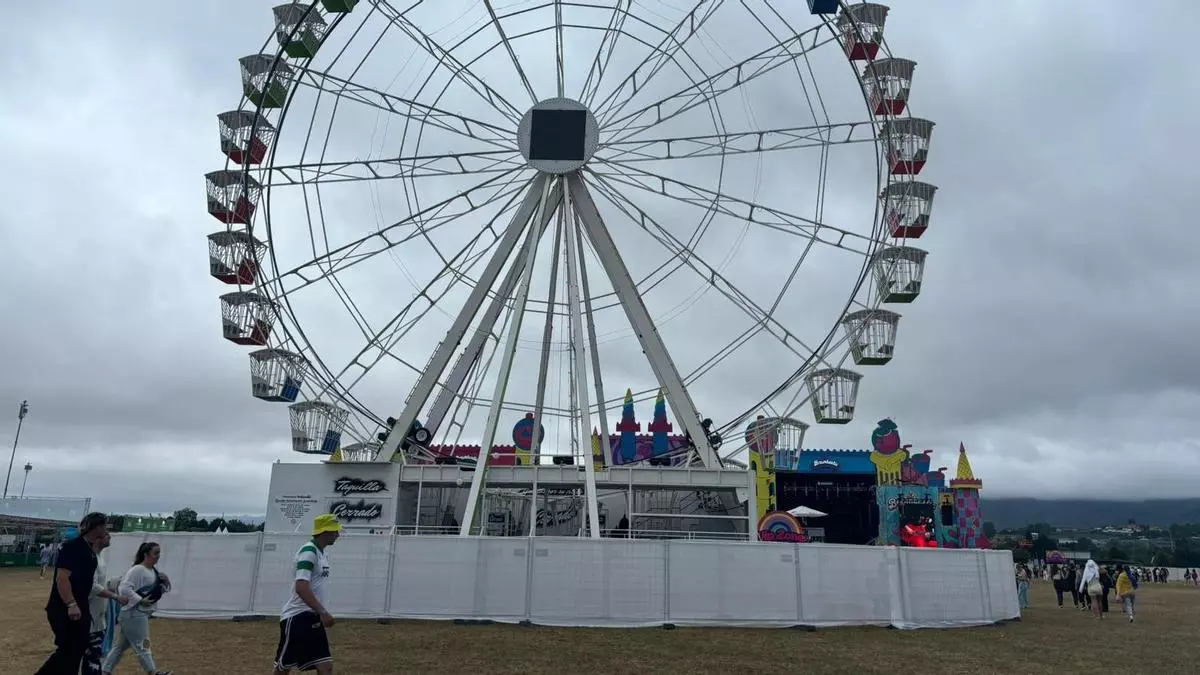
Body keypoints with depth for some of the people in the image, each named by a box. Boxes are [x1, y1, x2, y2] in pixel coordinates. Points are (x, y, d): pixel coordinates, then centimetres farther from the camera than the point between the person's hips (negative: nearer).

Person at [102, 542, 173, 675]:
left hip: (142, 613, 9)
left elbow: (153, 591, 20)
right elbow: (124, 588, -24)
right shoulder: (137, 570, -17)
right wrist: (140, 600, -25)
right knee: (141, 644, -2)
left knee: (121, 645, 16)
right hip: (134, 613, -9)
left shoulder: (153, 571, 12)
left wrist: (163, 585, 0)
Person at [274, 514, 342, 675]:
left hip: (313, 617, 9)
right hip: (296, 617, -9)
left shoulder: (320, 553, 13)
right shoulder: (309, 551, -16)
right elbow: (301, 588, -26)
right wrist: (323, 612, -28)